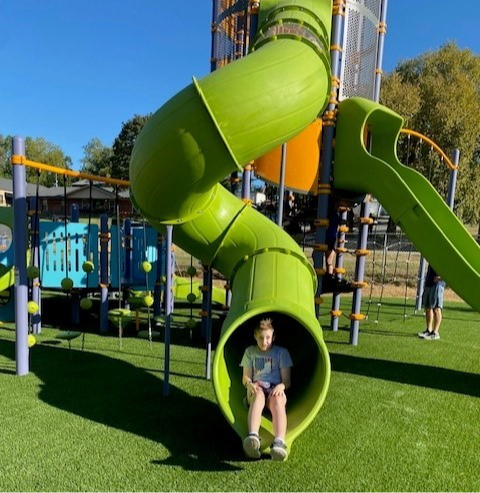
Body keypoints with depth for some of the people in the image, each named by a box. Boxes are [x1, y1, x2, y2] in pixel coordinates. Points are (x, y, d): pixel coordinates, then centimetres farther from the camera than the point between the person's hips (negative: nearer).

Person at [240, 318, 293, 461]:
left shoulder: (282, 352, 13)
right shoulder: (250, 351, 16)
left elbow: (287, 380, 7)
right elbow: (245, 377, 12)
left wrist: (281, 386, -17)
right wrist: (249, 383, -13)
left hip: (275, 390, 0)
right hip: (256, 389, 0)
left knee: (277, 399, -38)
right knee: (259, 395, -38)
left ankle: (279, 442, -60)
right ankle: (253, 437, -62)